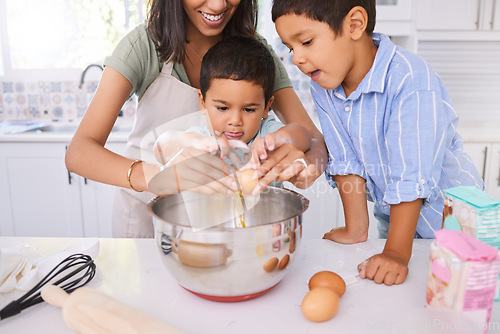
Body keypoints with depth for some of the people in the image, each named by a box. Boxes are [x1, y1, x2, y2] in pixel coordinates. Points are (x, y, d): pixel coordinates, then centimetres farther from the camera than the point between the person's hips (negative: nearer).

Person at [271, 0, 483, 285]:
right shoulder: (322, 87, -13)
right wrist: (356, 229, -6)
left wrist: (396, 253, -32)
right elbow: (346, 161, -9)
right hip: (391, 211, 5)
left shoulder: (411, 80, -33)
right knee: (390, 288, 17)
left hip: (447, 211, -5)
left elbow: (411, 178, -33)